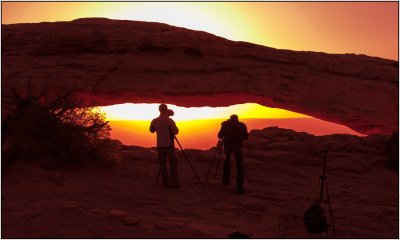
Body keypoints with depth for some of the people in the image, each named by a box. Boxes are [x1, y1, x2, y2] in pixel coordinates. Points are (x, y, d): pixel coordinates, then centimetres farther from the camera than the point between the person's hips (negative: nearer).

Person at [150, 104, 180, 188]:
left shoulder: (154, 121, 1)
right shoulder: (169, 120, -11)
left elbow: (151, 130, 17)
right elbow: (176, 132, -9)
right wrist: (173, 125, 6)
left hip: (160, 146, 3)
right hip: (169, 145, -3)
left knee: (162, 165, 9)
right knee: (173, 164, 5)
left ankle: (165, 183, 9)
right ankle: (175, 183, 4)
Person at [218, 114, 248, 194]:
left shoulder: (226, 124, 13)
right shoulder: (242, 125, 14)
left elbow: (220, 135, 12)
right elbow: (246, 137, 13)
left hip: (227, 145, 2)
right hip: (237, 146, -1)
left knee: (227, 159, 28)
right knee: (239, 166, 3)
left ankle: (225, 180, 25)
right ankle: (239, 188, -5)